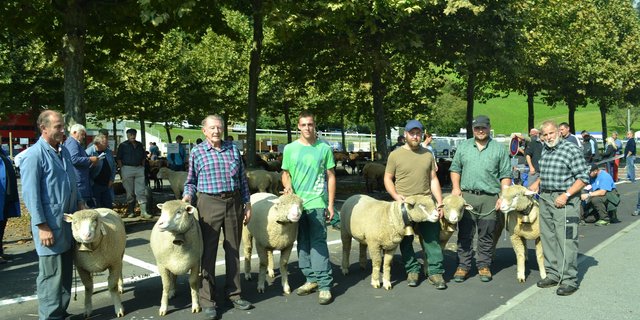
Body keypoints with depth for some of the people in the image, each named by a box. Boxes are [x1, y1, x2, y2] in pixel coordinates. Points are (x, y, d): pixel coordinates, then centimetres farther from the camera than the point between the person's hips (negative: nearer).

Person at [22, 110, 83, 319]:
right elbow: (30, 194, -16)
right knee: (51, 274, -1)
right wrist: (42, 226, -18)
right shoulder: (34, 155, -13)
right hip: (50, 223, -8)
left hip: (69, 221, 8)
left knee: (66, 272, 14)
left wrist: (79, 203, 13)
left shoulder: (64, 151, 11)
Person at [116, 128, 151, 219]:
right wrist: (122, 169, -8)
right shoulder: (123, 145, 2)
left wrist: (142, 167, 9)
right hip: (127, 169, -3)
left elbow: (143, 157, 20)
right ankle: (130, 211, 15)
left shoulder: (140, 145, 15)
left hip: (139, 169, 3)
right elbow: (119, 159, -1)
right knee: (129, 192, 4)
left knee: (141, 191, -2)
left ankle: (143, 212, -4)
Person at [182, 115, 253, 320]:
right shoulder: (197, 152, 1)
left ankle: (234, 293, 25)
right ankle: (207, 300, 10)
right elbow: (191, 181, 5)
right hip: (209, 204, -3)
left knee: (233, 250, 11)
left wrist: (247, 204, 8)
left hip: (234, 202, 3)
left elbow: (242, 179, 10)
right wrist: (187, 195, -14)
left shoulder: (233, 149, 8)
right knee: (208, 252, 0)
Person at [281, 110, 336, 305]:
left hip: (317, 203, -3)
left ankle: (324, 285, -4)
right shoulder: (290, 149, 6)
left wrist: (330, 204, 1)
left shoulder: (324, 148, 2)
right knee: (302, 243, 10)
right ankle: (311, 279, 22)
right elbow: (285, 173, 15)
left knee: (318, 243, -8)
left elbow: (331, 177, 5)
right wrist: (287, 186, -8)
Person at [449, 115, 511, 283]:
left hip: (490, 198, -1)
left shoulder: (499, 148, 5)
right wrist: (456, 187, 0)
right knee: (464, 234, 4)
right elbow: (455, 169, 14)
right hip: (466, 196, 1)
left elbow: (505, 175, 4)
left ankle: (484, 265, 19)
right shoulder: (463, 146, 11)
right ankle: (463, 265, 12)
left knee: (486, 236, 7)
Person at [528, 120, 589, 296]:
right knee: (548, 238, 11)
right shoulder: (545, 151, 14)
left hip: (564, 200, -7)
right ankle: (553, 274, 23)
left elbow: (584, 177, -11)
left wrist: (566, 195, -17)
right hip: (545, 199, 8)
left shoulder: (571, 149, -8)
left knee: (566, 240, -7)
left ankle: (569, 280, 0)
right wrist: (537, 184, 11)